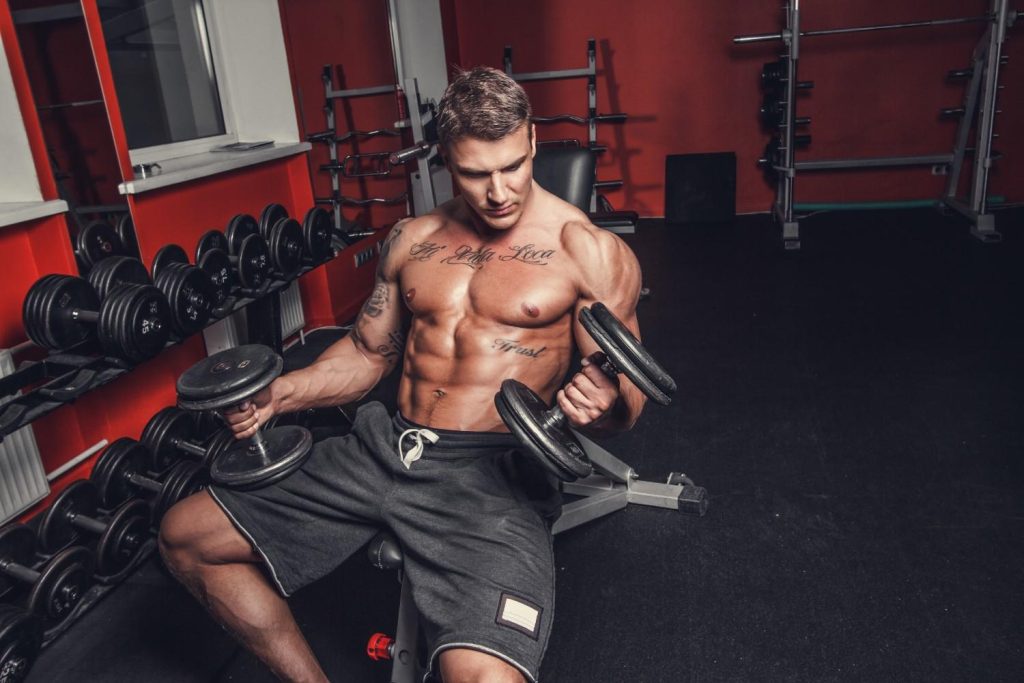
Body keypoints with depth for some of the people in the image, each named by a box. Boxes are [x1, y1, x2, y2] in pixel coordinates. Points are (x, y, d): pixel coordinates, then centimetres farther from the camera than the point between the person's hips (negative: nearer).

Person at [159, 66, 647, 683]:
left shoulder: (589, 251, -3)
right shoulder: (413, 240, 12)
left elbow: (628, 396, 0)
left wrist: (605, 403, -24)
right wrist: (282, 393, 3)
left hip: (493, 469, -5)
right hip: (386, 445, 6)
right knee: (186, 536, 5)